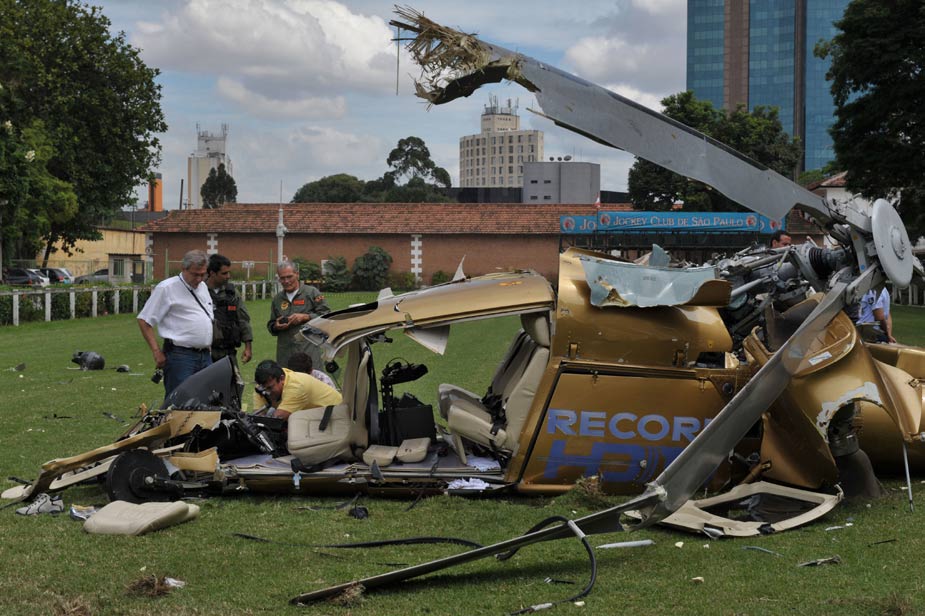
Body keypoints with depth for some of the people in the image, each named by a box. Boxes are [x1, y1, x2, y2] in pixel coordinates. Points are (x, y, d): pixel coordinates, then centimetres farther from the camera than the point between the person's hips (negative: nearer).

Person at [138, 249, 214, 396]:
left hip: (205, 356, 7)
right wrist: (157, 352, -12)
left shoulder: (203, 287, 17)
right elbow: (144, 320, -8)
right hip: (180, 355, -7)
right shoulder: (166, 288, -6)